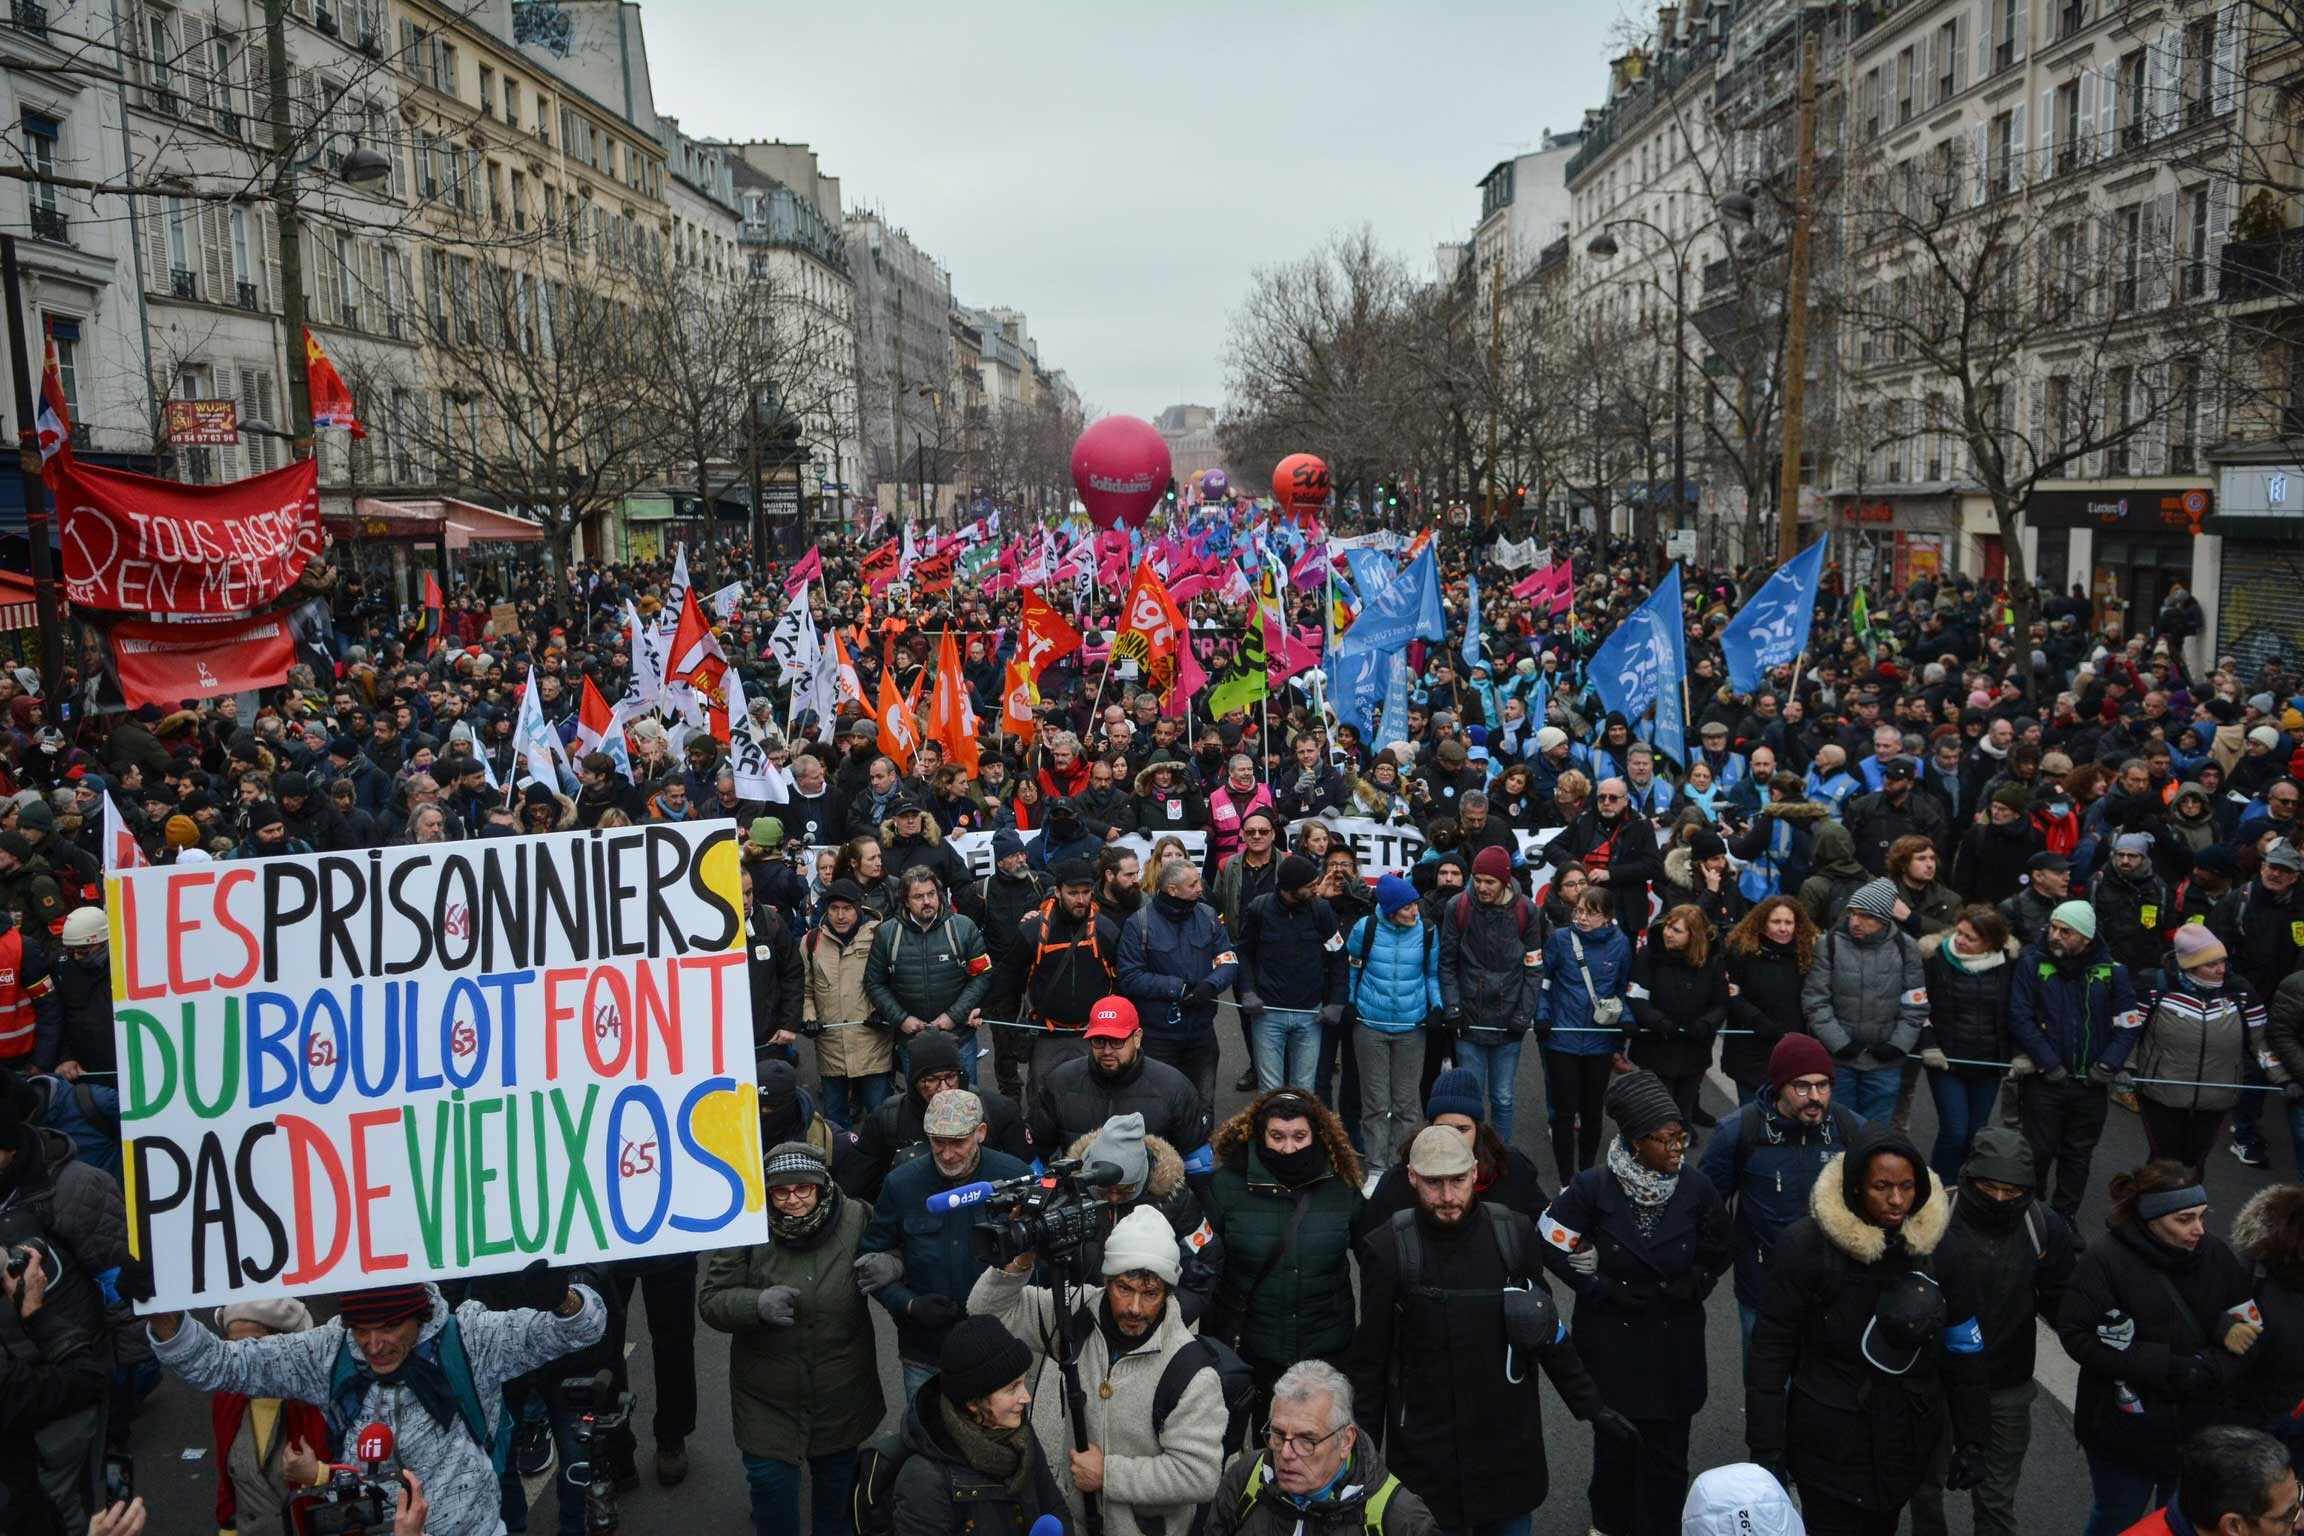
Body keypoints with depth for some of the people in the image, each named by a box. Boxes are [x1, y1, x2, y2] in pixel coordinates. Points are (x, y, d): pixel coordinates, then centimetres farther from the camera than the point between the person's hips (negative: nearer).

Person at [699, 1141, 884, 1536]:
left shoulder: (856, 1219, -14)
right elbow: (711, 1301, -12)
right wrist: (758, 1304, -32)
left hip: (841, 1389, 2)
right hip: (768, 1395, -2)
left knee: (837, 1474, 23)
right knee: (771, 1481, 3)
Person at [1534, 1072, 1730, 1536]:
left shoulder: (1696, 1192, -8)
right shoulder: (1594, 1188, -15)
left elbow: (1719, 1254, 10)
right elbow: (1554, 1249, -4)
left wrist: (1693, 1285, -4)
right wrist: (1603, 1288, -10)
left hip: (1675, 1344, 1)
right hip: (1611, 1340, -1)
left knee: (1667, 1454, 5)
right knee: (1615, 1442, 13)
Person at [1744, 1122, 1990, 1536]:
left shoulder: (1938, 1242, -8)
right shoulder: (1808, 1244, -18)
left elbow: (1964, 1347, 2)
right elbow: (1772, 1348, -13)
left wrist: (1970, 1440, 2)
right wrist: (1767, 1449, -13)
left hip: (1910, 1438, 4)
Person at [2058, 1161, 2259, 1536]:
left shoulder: (2216, 1254, -5)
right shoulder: (2106, 1259, -18)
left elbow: (2246, 1329, -1)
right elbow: (2077, 1335, -20)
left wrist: (2209, 1367, -20)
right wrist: (2163, 1366, -24)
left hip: (2202, 1433, 4)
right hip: (2125, 1434, -3)